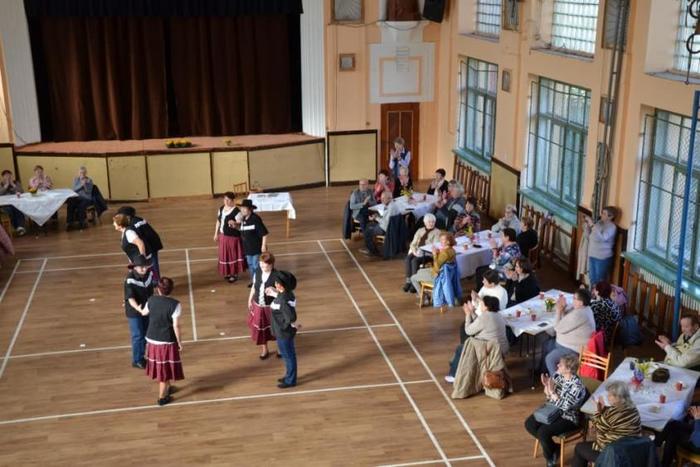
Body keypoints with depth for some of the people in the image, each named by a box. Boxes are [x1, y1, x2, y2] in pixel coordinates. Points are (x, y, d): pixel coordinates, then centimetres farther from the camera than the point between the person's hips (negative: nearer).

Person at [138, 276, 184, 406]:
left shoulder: (151, 300, -5)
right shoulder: (175, 304, -19)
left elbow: (144, 313, 16)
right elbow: (176, 326, -18)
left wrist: (141, 309, 39)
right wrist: (180, 342, -6)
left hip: (152, 340, 5)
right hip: (167, 341, -5)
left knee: (159, 366, 21)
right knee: (165, 368, 9)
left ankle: (168, 388, 41)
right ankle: (162, 397, 18)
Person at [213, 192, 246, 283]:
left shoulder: (237, 211, -20)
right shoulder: (221, 209, 3)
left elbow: (240, 226, -20)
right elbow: (218, 221, 14)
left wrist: (234, 224, -41)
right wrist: (216, 233, 16)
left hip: (233, 237, -7)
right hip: (223, 236, 7)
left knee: (233, 255, 4)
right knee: (224, 255, 16)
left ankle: (235, 274, 18)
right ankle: (228, 272, 32)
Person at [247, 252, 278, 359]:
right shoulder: (257, 272, -8)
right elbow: (254, 287, 6)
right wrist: (250, 300, 13)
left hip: (271, 307, -4)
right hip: (258, 306, 4)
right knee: (260, 329, 18)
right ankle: (264, 349, 41)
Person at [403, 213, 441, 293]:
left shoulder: (437, 232, 4)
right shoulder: (420, 230, 18)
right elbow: (413, 243, 14)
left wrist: (422, 252, -19)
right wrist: (414, 251, -9)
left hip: (428, 253, -4)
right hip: (417, 252, 4)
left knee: (415, 260, -33)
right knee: (408, 258, -29)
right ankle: (408, 281, -30)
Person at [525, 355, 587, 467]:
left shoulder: (577, 386, -25)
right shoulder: (557, 375, -4)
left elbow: (565, 406, -27)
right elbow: (548, 398, 4)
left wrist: (552, 392, -29)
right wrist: (547, 387, -16)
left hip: (568, 417, -8)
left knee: (542, 432, -24)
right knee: (529, 424, -7)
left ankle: (550, 456, 7)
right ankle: (554, 448, 10)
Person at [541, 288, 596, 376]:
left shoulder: (578, 315, -31)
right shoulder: (584, 309, 2)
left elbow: (559, 328, -23)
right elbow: (566, 322, 10)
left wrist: (559, 311, -13)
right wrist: (563, 309, -4)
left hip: (574, 349, -11)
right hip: (573, 342, 11)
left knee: (550, 359, -15)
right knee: (546, 345, 18)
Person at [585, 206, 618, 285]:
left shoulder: (612, 227, -17)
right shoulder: (599, 222, 7)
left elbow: (602, 238, -33)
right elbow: (591, 237, 14)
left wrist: (592, 225, -33)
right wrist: (587, 227, -4)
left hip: (603, 258, -8)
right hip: (592, 255, 8)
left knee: (600, 281, 2)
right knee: (592, 279, 18)